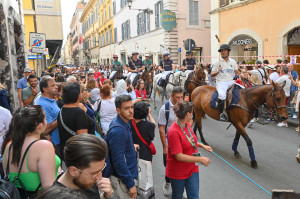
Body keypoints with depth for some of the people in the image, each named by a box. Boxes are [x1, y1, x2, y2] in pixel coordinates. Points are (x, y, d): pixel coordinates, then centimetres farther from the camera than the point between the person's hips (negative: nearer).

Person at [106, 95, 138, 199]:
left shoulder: (124, 123, 3)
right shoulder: (118, 131, -27)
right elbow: (118, 161, -26)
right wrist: (131, 184, -20)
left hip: (129, 175, 9)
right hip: (123, 181, -9)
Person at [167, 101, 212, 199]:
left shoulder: (187, 124, -3)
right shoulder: (174, 132, -30)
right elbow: (179, 156, -29)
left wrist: (202, 146, 6)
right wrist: (200, 159, -24)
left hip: (192, 168, 7)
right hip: (178, 172, -6)